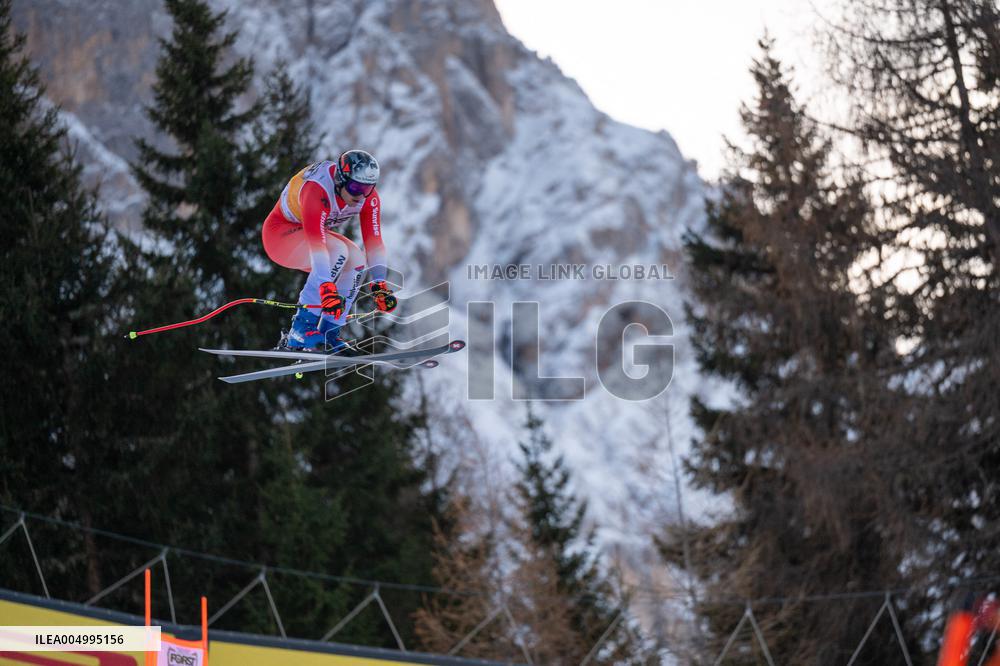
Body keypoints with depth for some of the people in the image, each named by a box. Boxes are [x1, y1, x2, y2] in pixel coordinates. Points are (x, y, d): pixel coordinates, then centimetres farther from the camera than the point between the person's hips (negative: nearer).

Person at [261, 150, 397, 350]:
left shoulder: (367, 194, -15)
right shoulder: (317, 191, -36)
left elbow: (374, 240, -17)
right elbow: (316, 243, -44)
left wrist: (380, 285, -26)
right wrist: (327, 288, -52)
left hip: (313, 232, 7)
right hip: (280, 232, -7)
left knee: (357, 259, -17)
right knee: (338, 250, -31)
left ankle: (329, 333, -12)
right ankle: (302, 327, -31)